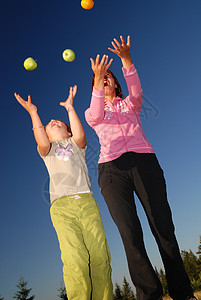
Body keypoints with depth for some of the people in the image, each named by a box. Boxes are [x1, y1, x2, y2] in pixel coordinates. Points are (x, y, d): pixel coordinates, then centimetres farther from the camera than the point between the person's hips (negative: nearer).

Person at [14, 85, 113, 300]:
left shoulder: (75, 144, 26)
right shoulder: (46, 149, 25)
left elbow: (80, 136, 1)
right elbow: (43, 144, 0)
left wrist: (69, 106, 8)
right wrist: (33, 112, 6)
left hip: (86, 202, 1)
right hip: (61, 206, -1)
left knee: (100, 257, -14)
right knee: (75, 260, -20)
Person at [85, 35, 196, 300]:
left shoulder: (129, 104, 25)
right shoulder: (92, 112, 22)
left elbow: (136, 91, 1)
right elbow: (96, 115, -3)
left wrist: (126, 59, -12)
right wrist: (98, 80, -14)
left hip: (144, 161, 1)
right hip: (112, 168, 0)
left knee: (163, 227, -7)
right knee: (130, 233, -12)